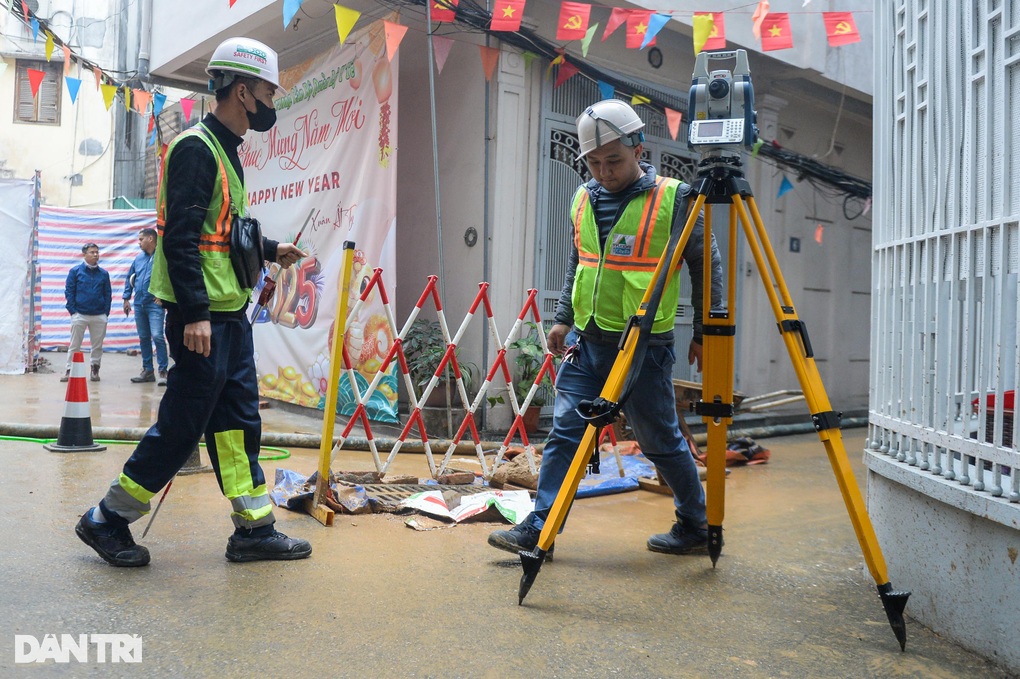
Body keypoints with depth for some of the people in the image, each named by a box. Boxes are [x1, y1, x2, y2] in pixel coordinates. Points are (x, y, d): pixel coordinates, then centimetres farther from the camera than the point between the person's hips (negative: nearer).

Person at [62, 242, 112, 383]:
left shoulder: (104, 273, 7)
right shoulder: (75, 271, 1)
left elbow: (108, 294, 9)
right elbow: (69, 292, 1)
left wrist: (106, 313, 1)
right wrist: (72, 311, -6)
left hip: (99, 316, 2)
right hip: (80, 315, -2)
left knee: (97, 345, 8)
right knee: (74, 345, 3)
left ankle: (95, 369, 18)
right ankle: (69, 370, 8)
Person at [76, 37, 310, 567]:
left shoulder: (225, 151, 17)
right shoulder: (196, 149, -13)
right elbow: (181, 236, -21)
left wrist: (270, 250, 22)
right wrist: (195, 314, -25)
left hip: (230, 315, 10)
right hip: (200, 318, -10)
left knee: (238, 423, 10)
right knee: (181, 426, -2)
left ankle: (254, 529, 18)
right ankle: (107, 520, 15)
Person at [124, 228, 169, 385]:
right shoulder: (138, 258, 11)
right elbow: (129, 278, 18)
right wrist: (126, 298, 14)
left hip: (155, 304, -6)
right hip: (139, 304, 6)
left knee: (157, 336, -13)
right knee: (143, 338, 10)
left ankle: (163, 372, -8)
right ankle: (147, 370, 18)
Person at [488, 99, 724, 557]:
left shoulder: (673, 199, -8)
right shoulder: (584, 199, 8)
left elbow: (707, 267, -2)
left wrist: (702, 333, -2)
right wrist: (563, 317, 15)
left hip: (645, 347, -5)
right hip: (587, 340, 5)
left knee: (661, 440, 7)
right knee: (565, 432, 4)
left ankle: (696, 526, 27)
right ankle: (538, 527, 11)